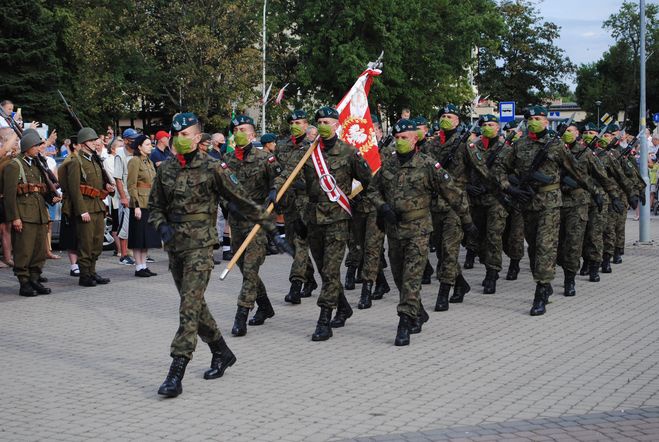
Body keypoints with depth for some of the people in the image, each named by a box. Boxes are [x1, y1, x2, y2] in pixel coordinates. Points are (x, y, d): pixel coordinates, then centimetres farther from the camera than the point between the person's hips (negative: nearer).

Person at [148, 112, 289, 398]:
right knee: (194, 305, 14)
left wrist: (269, 225, 1)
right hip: (174, 246, 6)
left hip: (200, 245, -6)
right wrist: (162, 226, -5)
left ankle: (176, 374, -16)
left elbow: (241, 200, -1)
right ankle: (222, 353, 33)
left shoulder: (212, 169, -5)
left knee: (190, 308, -12)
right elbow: (155, 207, 17)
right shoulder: (165, 170, 9)